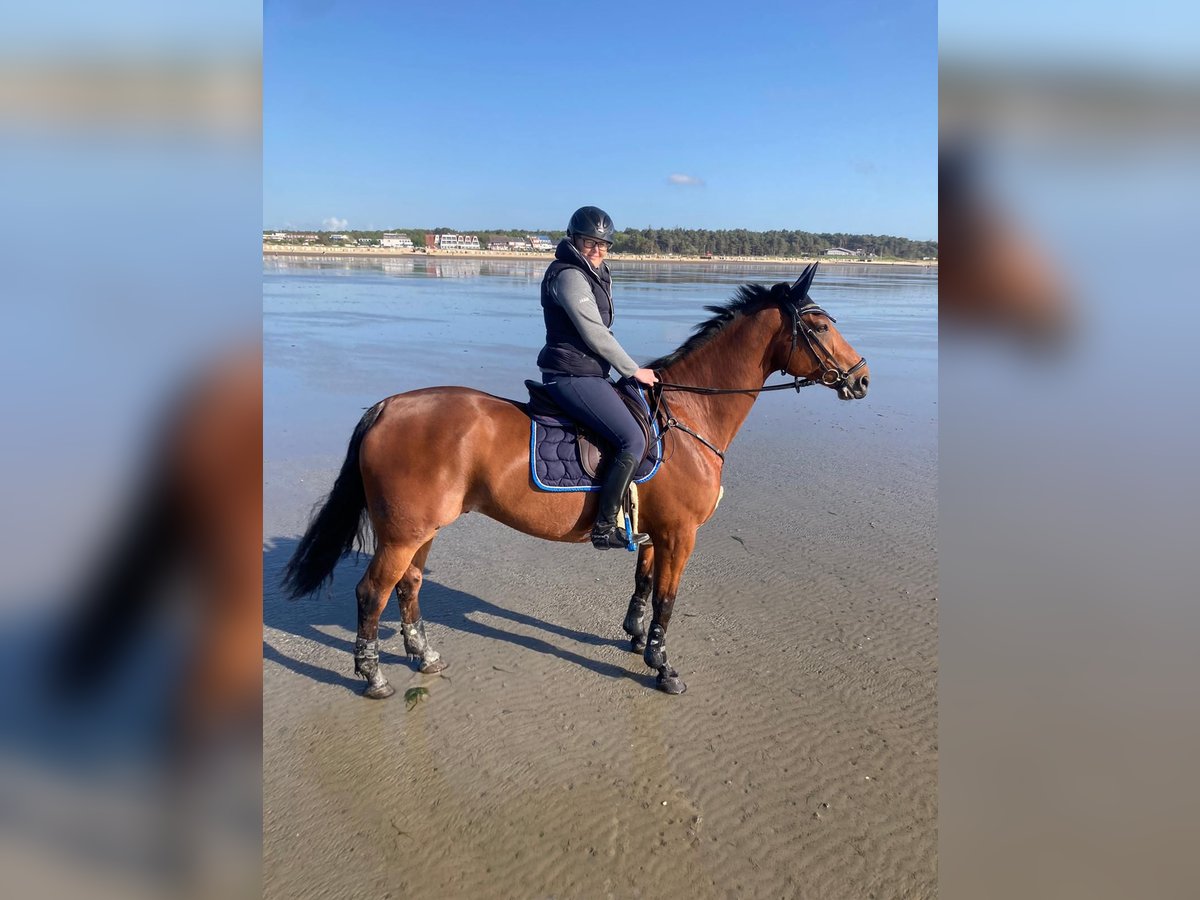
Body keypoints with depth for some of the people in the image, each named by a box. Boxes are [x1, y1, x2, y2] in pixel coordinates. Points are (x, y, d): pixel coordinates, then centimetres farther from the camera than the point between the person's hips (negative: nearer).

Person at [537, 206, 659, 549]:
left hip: (587, 373, 11)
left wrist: (628, 370, 18)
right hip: (573, 376, -11)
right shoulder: (569, 276, -16)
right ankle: (605, 527, -12)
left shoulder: (595, 273, 16)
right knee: (633, 439, -18)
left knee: (641, 416, 20)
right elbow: (595, 335, -18)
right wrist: (633, 371, -10)